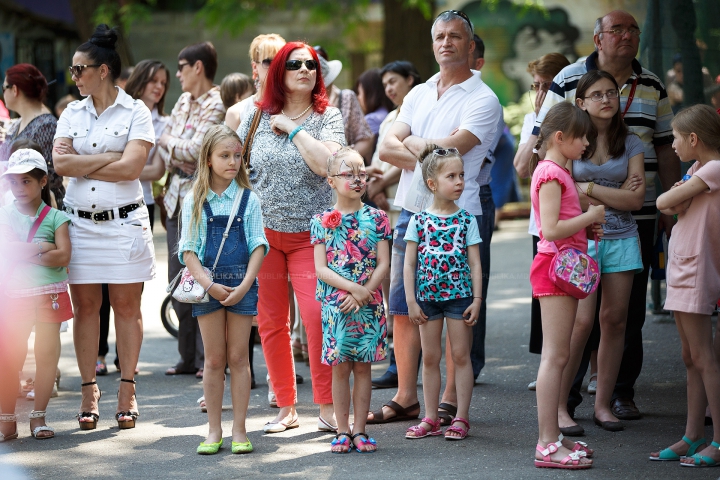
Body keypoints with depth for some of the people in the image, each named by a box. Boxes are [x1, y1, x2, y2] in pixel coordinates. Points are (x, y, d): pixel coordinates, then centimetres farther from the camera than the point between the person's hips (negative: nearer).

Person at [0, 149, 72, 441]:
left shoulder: (55, 218, 1)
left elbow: (63, 256, -12)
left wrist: (25, 254, -14)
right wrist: (43, 248, -14)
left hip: (49, 295, 0)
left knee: (47, 355, 2)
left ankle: (38, 417, 12)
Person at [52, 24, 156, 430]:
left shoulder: (135, 113, -3)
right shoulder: (72, 114, 10)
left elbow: (131, 168, -15)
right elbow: (60, 164, -3)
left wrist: (81, 163, -8)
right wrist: (110, 157, -10)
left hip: (124, 223, -4)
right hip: (80, 224, 4)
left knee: (127, 306, 1)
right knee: (85, 307, 4)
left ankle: (127, 390, 8)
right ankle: (90, 392, 9)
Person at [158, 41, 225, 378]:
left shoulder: (216, 105, -11)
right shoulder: (183, 101, 15)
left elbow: (196, 150, -18)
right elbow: (163, 144, 15)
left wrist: (169, 143, -3)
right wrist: (177, 158, -4)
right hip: (177, 196, 8)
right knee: (178, 278, 9)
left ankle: (208, 358, -2)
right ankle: (188, 356, 15)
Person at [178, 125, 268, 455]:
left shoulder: (248, 199, 2)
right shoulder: (194, 201, 2)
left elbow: (258, 245, 0)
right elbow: (188, 249, -1)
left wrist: (245, 285, -12)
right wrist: (209, 285, -13)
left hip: (242, 284, 0)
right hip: (207, 284, 0)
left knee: (238, 358, 3)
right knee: (214, 359, 4)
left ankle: (239, 430, 9)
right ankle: (214, 431, 10)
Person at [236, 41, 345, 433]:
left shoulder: (328, 117, -1)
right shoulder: (257, 116, 6)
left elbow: (324, 164, -18)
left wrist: (293, 129, -11)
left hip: (309, 235, -2)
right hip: (262, 234, 2)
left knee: (316, 315, -14)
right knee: (270, 323, 3)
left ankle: (327, 406, -6)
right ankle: (285, 408, 13)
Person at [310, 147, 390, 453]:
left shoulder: (376, 218, 3)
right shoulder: (322, 221, 1)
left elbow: (383, 264, -1)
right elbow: (321, 269, -5)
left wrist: (362, 294, -14)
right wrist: (354, 288, -15)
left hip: (369, 304, 1)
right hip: (335, 304, -1)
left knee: (362, 367, 5)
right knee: (340, 368, 3)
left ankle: (359, 430, 11)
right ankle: (343, 431, 9)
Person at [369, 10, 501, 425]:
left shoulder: (483, 100, -5)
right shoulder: (419, 95, 16)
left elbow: (449, 150, -17)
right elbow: (387, 148, 7)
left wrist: (410, 143, 0)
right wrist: (426, 155, -10)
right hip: (412, 210, 7)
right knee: (403, 307, 7)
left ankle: (450, 402, 3)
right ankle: (406, 398, 15)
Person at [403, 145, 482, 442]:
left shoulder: (466, 220, 0)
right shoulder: (419, 220, 0)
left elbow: (475, 263, 0)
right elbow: (409, 264, 2)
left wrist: (477, 299, -6)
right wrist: (411, 301, -3)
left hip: (459, 294, -1)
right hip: (428, 295, 1)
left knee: (460, 355, 1)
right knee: (430, 358, 7)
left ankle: (461, 418, 6)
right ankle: (430, 420, 14)